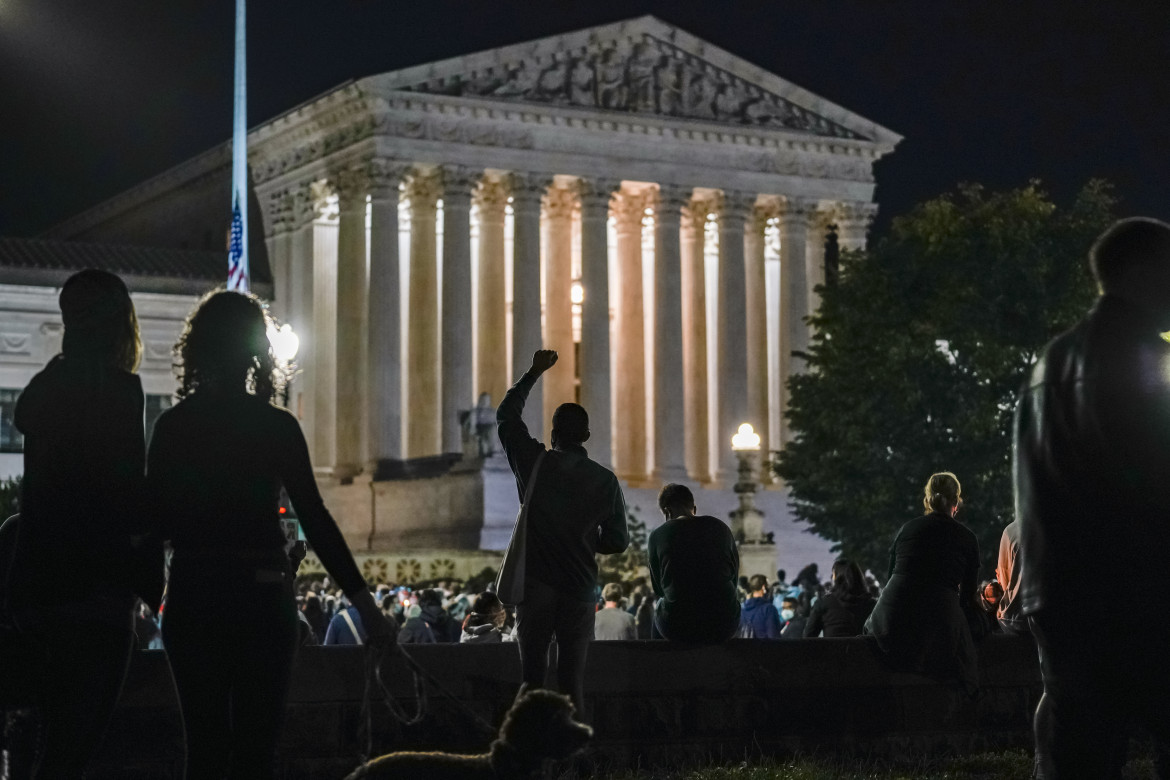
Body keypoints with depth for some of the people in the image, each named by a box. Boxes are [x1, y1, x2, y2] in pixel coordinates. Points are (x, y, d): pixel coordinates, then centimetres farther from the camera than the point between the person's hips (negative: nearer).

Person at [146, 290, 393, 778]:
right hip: (261, 594, -3)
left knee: (204, 740, 10)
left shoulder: (172, 426, 1)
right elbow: (314, 518, -10)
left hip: (191, 595, 3)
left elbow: (156, 518, 1)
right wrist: (362, 600, -8)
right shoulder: (275, 427, -7)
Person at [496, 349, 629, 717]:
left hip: (536, 586, -1)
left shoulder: (536, 464, -2)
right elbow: (618, 541, 4)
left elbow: (506, 415, 12)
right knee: (572, 680, 4)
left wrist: (534, 372, 20)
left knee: (532, 677, 2)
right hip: (579, 591, 1)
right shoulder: (605, 480, 0)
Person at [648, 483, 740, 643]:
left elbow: (658, 588, 9)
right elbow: (734, 578, 13)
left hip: (678, 628, -1)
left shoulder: (657, 535, -2)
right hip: (724, 627, 1)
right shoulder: (720, 527, 5)